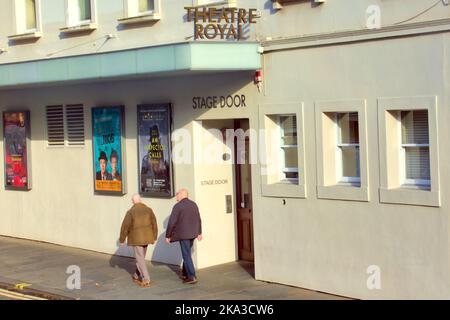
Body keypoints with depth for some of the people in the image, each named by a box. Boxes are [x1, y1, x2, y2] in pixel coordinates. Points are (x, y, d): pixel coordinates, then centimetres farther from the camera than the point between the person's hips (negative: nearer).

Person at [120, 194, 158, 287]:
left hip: (136, 238, -5)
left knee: (140, 259, -1)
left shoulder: (131, 212, -15)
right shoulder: (148, 210, -3)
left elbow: (125, 227, -14)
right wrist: (154, 237, 12)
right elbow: (154, 224, 1)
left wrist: (122, 240, -2)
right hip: (146, 237, 5)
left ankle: (146, 280, -10)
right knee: (141, 256, 22)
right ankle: (137, 276, 33)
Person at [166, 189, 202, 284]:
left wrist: (168, 236, -6)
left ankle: (192, 277, -7)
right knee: (187, 254, 19)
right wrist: (199, 233, 23)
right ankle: (185, 274, 26)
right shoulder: (194, 204, 7)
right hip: (192, 234, 7)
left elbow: (172, 222, -14)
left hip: (183, 234, -7)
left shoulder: (178, 206, -13)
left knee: (186, 255, -3)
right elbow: (198, 220, 14)